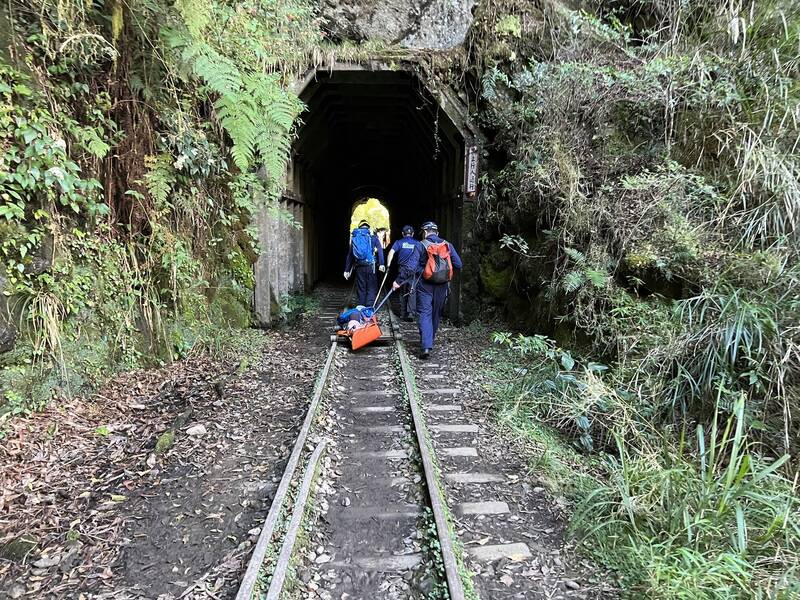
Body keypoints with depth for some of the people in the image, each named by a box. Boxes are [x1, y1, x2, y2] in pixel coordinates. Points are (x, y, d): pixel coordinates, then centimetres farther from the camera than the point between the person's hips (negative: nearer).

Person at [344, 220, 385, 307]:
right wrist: (381, 264, -17)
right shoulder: (373, 237, 2)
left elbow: (349, 255, 12)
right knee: (371, 289, 3)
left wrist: (347, 270, 14)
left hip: (359, 267, 3)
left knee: (360, 289, 12)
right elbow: (380, 250, -12)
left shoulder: (354, 238, 11)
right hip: (371, 266, -3)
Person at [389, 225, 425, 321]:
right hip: (414, 271, -1)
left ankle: (403, 314, 18)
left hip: (402, 271, 1)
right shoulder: (418, 243, 8)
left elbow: (391, 252, -8)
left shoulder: (399, 242, 6)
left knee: (403, 292, 13)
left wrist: (388, 265, -10)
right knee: (412, 292, -3)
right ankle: (411, 313, -16)